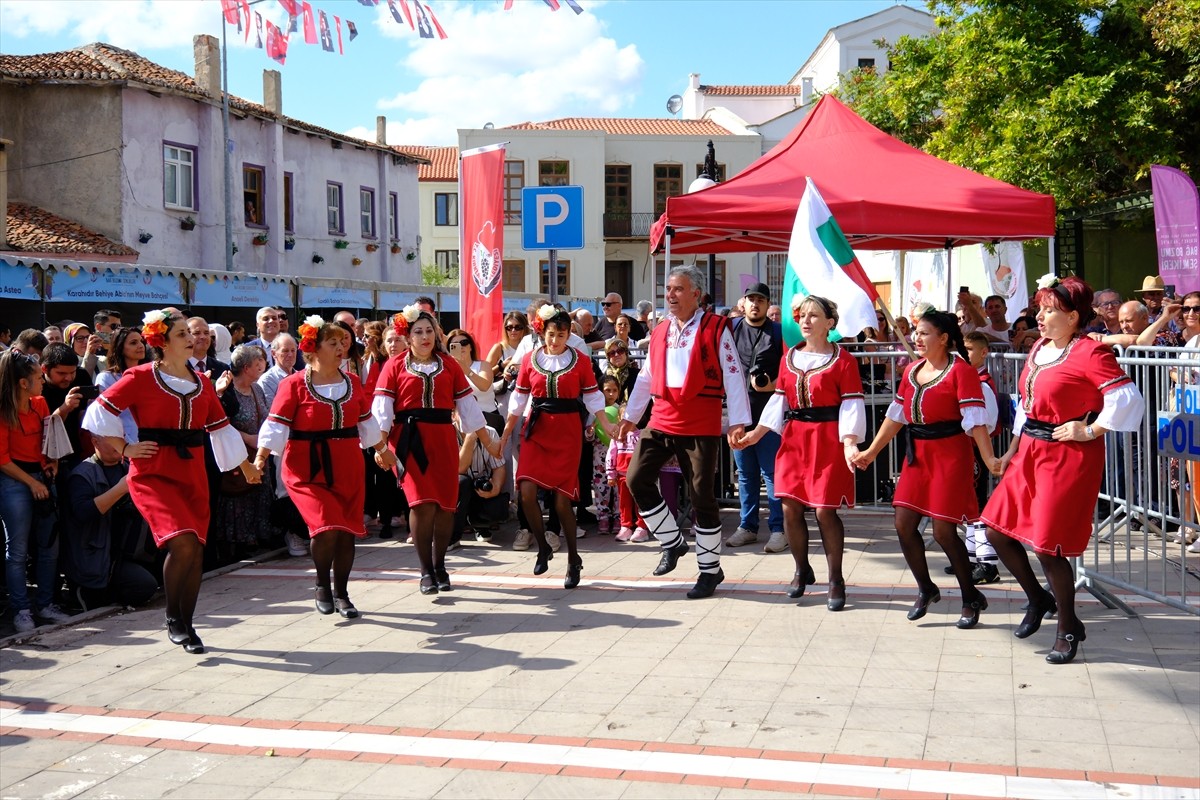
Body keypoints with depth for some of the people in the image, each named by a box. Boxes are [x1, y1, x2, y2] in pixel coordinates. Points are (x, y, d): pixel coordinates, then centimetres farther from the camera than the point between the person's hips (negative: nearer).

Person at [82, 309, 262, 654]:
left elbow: (220, 428, 20)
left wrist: (245, 465, 24)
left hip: (192, 473, 6)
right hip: (153, 473, -5)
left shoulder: (201, 382, 11)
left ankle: (187, 626, 19)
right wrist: (125, 448, -4)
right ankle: (173, 618, -1)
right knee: (182, 542, -22)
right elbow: (101, 410, -2)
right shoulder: (141, 377, -5)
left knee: (196, 552, 4)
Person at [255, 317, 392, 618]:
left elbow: (366, 422, 20)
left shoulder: (352, 382, 8)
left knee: (347, 532, 6)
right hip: (308, 469, -5)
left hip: (347, 467, 5)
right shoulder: (294, 384, -7)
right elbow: (276, 424, -11)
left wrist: (383, 450, 28)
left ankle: (341, 594, 23)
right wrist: (260, 457, -20)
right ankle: (323, 585, 10)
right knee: (326, 528, -17)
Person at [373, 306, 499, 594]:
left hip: (443, 438, 3)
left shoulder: (449, 365, 10)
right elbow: (381, 408, -2)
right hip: (409, 439, -3)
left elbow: (467, 405, 12)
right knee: (422, 503, -12)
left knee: (446, 503, 1)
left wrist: (488, 441, 13)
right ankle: (426, 570, 2)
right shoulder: (395, 366, 4)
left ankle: (439, 565, 20)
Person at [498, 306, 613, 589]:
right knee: (527, 491, -14)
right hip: (536, 430, 2)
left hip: (568, 433, -2)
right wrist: (505, 433, 8)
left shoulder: (580, 361, 2)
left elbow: (592, 397, 3)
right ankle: (543, 547, 10)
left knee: (562, 498, -4)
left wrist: (608, 427, -8)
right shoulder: (530, 360, 5)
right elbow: (518, 400, 9)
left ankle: (573, 560, 14)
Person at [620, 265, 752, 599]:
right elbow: (646, 378, 20)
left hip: (701, 426, -5)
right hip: (662, 421, 5)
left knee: (701, 494, 0)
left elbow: (733, 376, -8)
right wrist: (631, 416, 20)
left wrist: (737, 421, -14)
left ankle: (710, 569, 14)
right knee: (637, 478, -4)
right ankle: (672, 542, 15)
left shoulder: (715, 328, -4)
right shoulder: (660, 332, 13)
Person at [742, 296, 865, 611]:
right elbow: (779, 399, 13)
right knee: (790, 507, 3)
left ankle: (836, 580, 9)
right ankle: (802, 571, 24)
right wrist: (757, 432, 4)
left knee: (824, 511, -7)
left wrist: (850, 443, -22)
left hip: (828, 440, -5)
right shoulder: (789, 358, 12)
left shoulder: (842, 359, -5)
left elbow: (852, 405, -10)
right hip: (794, 437, 5)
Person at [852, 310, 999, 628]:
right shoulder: (912, 370, 11)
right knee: (903, 524, 4)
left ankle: (971, 599, 14)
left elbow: (975, 420, -17)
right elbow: (896, 414, 16)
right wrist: (871, 452, 16)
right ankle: (926, 589, 25)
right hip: (917, 454, 7)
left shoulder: (961, 371, -11)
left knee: (944, 531, -5)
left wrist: (989, 459, -27)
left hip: (950, 454, -7)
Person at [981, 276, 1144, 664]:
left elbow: (1128, 398, -24)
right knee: (997, 530, 8)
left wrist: (1090, 432, -17)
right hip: (1031, 453, 9)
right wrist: (1014, 448, 17)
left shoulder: (1089, 353, -16)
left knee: (1048, 547, -4)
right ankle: (1038, 598, 30)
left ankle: (1068, 628, 17)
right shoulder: (1039, 349, 11)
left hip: (1068, 457, -9)